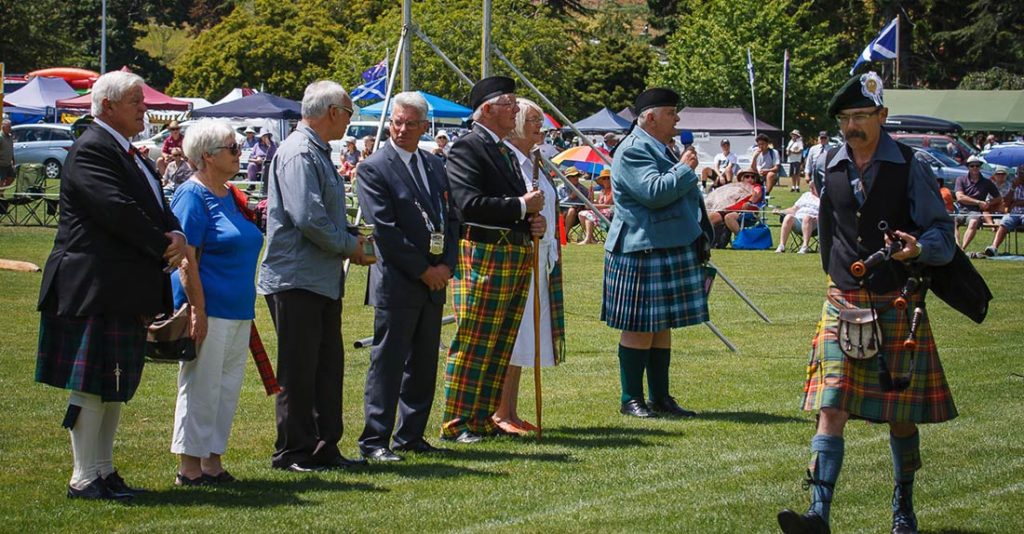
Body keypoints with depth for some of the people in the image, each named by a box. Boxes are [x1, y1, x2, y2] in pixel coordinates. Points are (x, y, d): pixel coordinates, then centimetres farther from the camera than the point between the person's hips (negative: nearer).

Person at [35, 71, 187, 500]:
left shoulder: (128, 154, 19)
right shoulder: (91, 150, -13)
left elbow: (157, 207, 16)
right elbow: (118, 210, -22)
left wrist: (176, 235, -6)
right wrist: (165, 246, -13)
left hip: (126, 290, 10)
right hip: (95, 288, -10)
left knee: (115, 384, 14)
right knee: (91, 384, -6)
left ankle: (103, 469, 20)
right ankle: (84, 478, -1)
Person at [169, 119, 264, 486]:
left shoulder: (229, 195, 14)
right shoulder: (193, 195, -12)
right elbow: (186, 259, -16)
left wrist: (248, 309, 20)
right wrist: (198, 311, -20)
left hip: (238, 311, 9)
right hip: (209, 309, -9)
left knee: (228, 388, 11)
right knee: (201, 388, -3)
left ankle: (212, 463, 17)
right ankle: (189, 467, 4)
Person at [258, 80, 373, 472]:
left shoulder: (318, 153, 17)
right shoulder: (299, 154, -16)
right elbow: (308, 218, -25)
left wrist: (351, 240, 8)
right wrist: (349, 246, -12)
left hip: (323, 279, 10)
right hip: (297, 279, -10)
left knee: (328, 366, 13)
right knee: (298, 371, -3)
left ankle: (325, 447, 20)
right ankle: (294, 451, 5)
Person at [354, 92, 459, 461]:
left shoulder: (436, 167, 14)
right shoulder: (374, 168, -7)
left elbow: (451, 220, 14)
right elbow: (384, 229, -12)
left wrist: (447, 265, -3)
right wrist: (422, 270, -13)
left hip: (434, 282, 7)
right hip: (397, 282, -7)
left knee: (424, 364, 10)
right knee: (387, 362, -5)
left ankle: (411, 435, 18)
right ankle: (375, 440, -1)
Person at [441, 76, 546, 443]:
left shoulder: (507, 153, 21)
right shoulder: (467, 148, -8)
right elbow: (469, 204, -20)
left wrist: (534, 223, 8)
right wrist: (522, 206, -15)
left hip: (517, 257, 9)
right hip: (483, 255, -9)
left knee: (501, 345, 10)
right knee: (473, 342, -6)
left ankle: (482, 419, 17)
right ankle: (454, 423, -2)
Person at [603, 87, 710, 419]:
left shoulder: (659, 149, 18)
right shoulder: (632, 151, -14)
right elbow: (655, 192, -26)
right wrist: (685, 168, -13)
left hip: (670, 252, 10)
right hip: (642, 253, -10)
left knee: (662, 326, 11)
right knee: (640, 328, -4)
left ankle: (660, 398, 16)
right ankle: (631, 400, 3)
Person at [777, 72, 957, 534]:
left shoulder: (908, 167, -6)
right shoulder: (831, 168, 4)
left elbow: (944, 233, -8)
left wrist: (918, 248, -28)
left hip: (898, 306, -2)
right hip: (843, 304, 2)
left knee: (900, 413, 8)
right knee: (830, 409, -9)